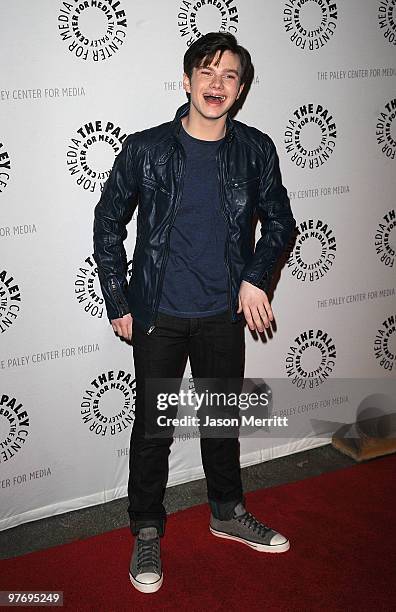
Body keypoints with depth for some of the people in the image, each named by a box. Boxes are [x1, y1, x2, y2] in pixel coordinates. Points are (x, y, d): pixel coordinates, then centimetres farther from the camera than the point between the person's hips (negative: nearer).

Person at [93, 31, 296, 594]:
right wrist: (118, 304, -2)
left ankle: (228, 514, 39)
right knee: (152, 426, 8)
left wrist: (254, 278, -7)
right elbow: (108, 224, 0)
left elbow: (280, 221, 9)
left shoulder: (256, 151, -3)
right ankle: (147, 532, 27)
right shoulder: (145, 149, -9)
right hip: (158, 316, -2)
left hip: (224, 314, 2)